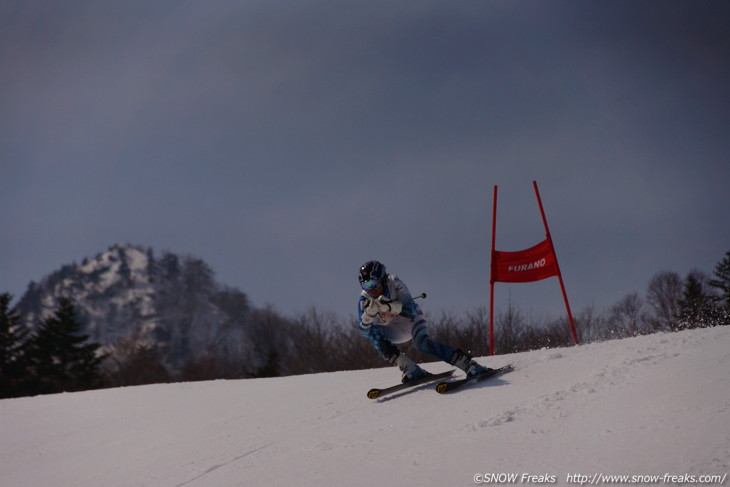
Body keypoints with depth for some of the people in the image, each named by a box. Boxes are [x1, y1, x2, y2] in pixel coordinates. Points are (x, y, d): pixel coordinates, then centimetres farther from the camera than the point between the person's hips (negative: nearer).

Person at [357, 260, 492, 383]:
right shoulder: (364, 300, -17)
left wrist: (390, 307, -49)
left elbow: (412, 311, -33)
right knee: (373, 333, -25)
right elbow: (364, 331, -23)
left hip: (413, 319, -3)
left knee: (421, 343, -31)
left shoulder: (395, 284, -25)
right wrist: (369, 313, -42)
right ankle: (410, 368, -27)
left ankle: (469, 364, -31)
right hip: (396, 330, 4)